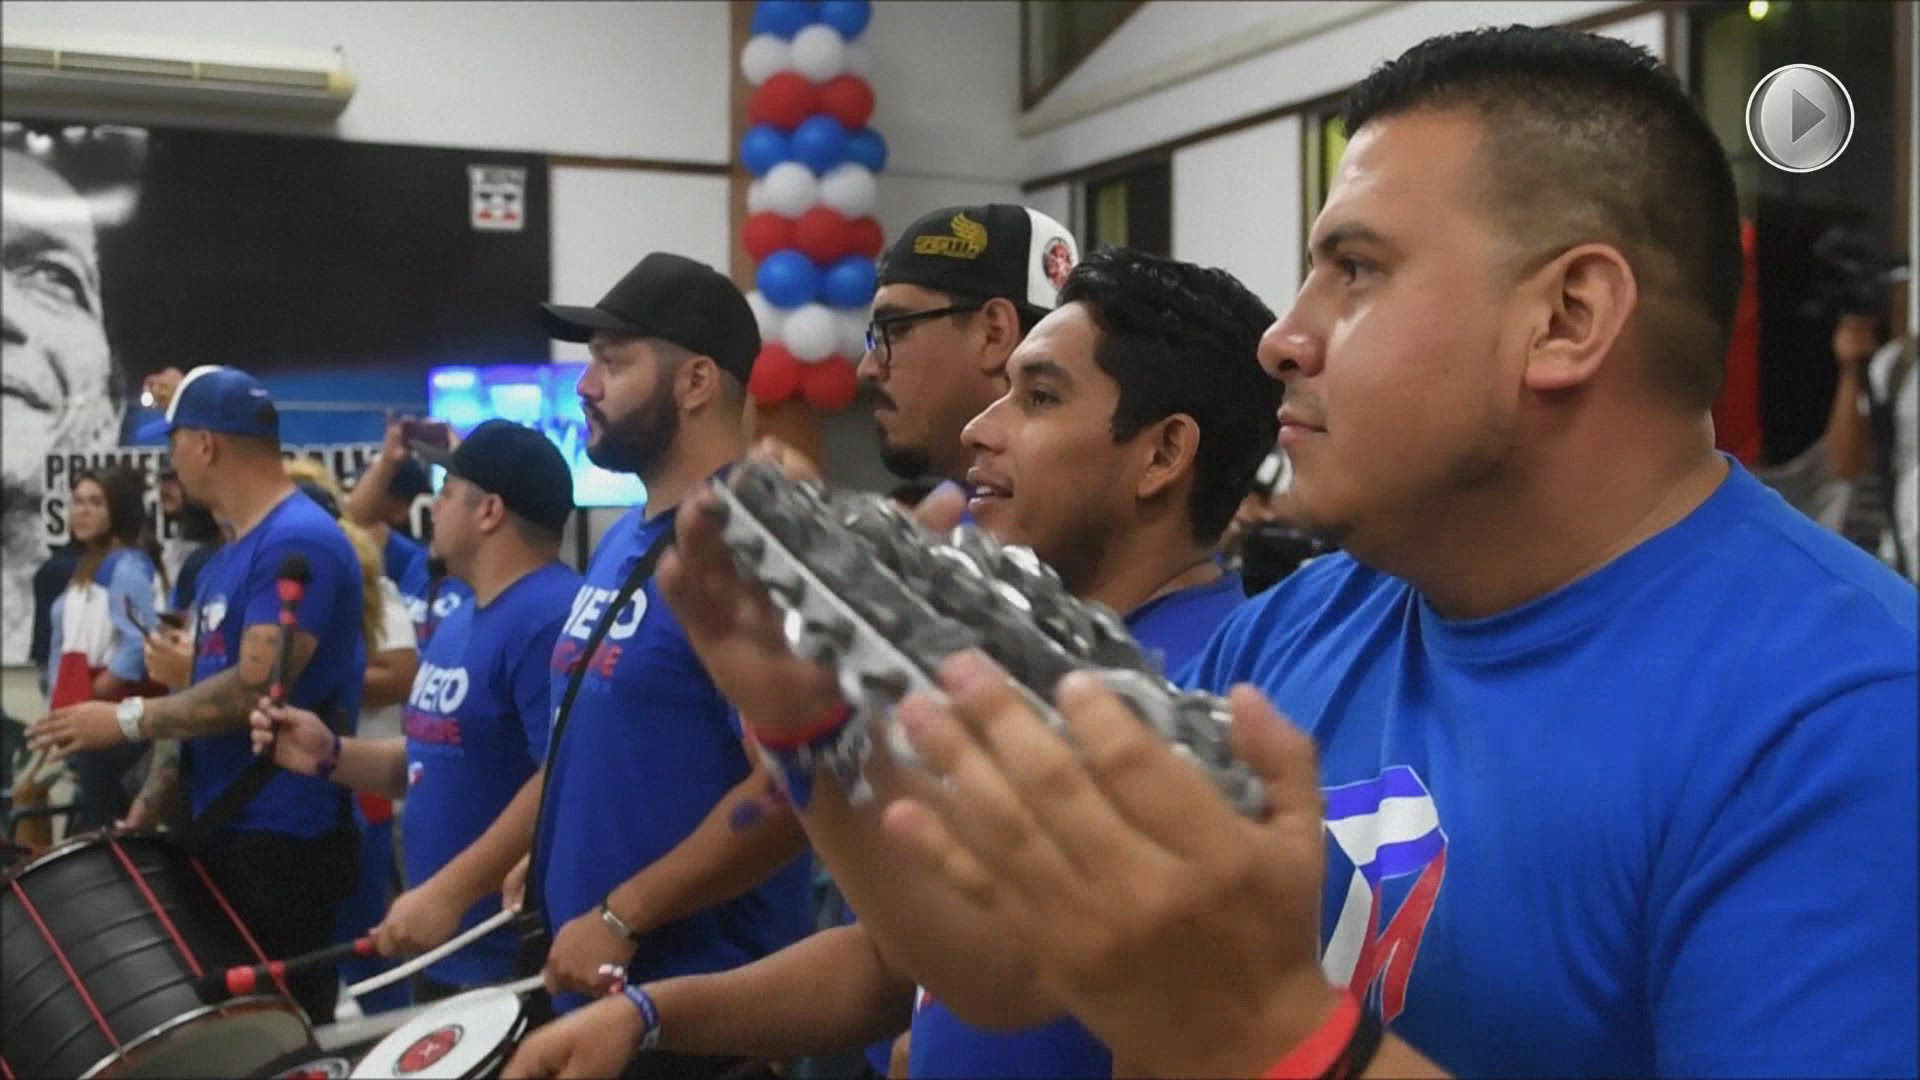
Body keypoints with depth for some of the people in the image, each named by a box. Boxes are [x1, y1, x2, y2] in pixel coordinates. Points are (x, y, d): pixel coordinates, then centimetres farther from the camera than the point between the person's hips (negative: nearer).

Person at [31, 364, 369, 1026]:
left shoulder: (299, 542, -16)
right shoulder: (226, 556, 15)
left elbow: (255, 690, -23)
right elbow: (204, 688, 18)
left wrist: (127, 719, -11)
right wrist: (147, 809, 12)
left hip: (285, 840, -10)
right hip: (221, 832, 10)